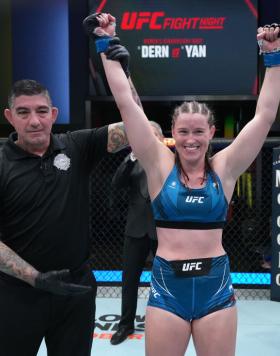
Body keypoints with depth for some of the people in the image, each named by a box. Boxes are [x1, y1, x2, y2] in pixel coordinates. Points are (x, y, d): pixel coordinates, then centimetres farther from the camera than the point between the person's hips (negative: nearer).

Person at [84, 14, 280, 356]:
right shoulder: (160, 165, -4)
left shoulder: (224, 168, -1)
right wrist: (106, 45, -6)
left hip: (216, 286, 1)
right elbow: (126, 103, -6)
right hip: (166, 286, -1)